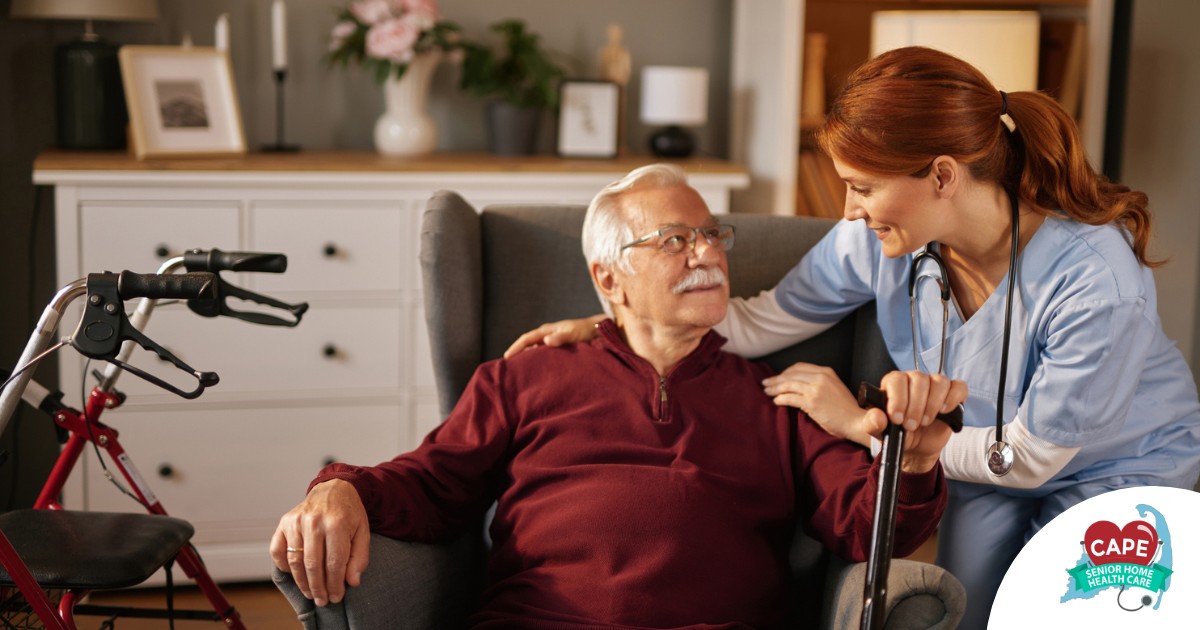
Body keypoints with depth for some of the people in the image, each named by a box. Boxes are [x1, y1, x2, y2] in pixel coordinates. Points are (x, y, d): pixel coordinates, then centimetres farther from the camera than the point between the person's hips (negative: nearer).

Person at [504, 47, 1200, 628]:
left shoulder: (1098, 283, -38)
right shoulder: (879, 239, -23)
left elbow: (1029, 455, -26)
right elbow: (767, 319, -8)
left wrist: (862, 424, -23)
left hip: (1122, 469, -4)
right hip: (989, 454, 4)